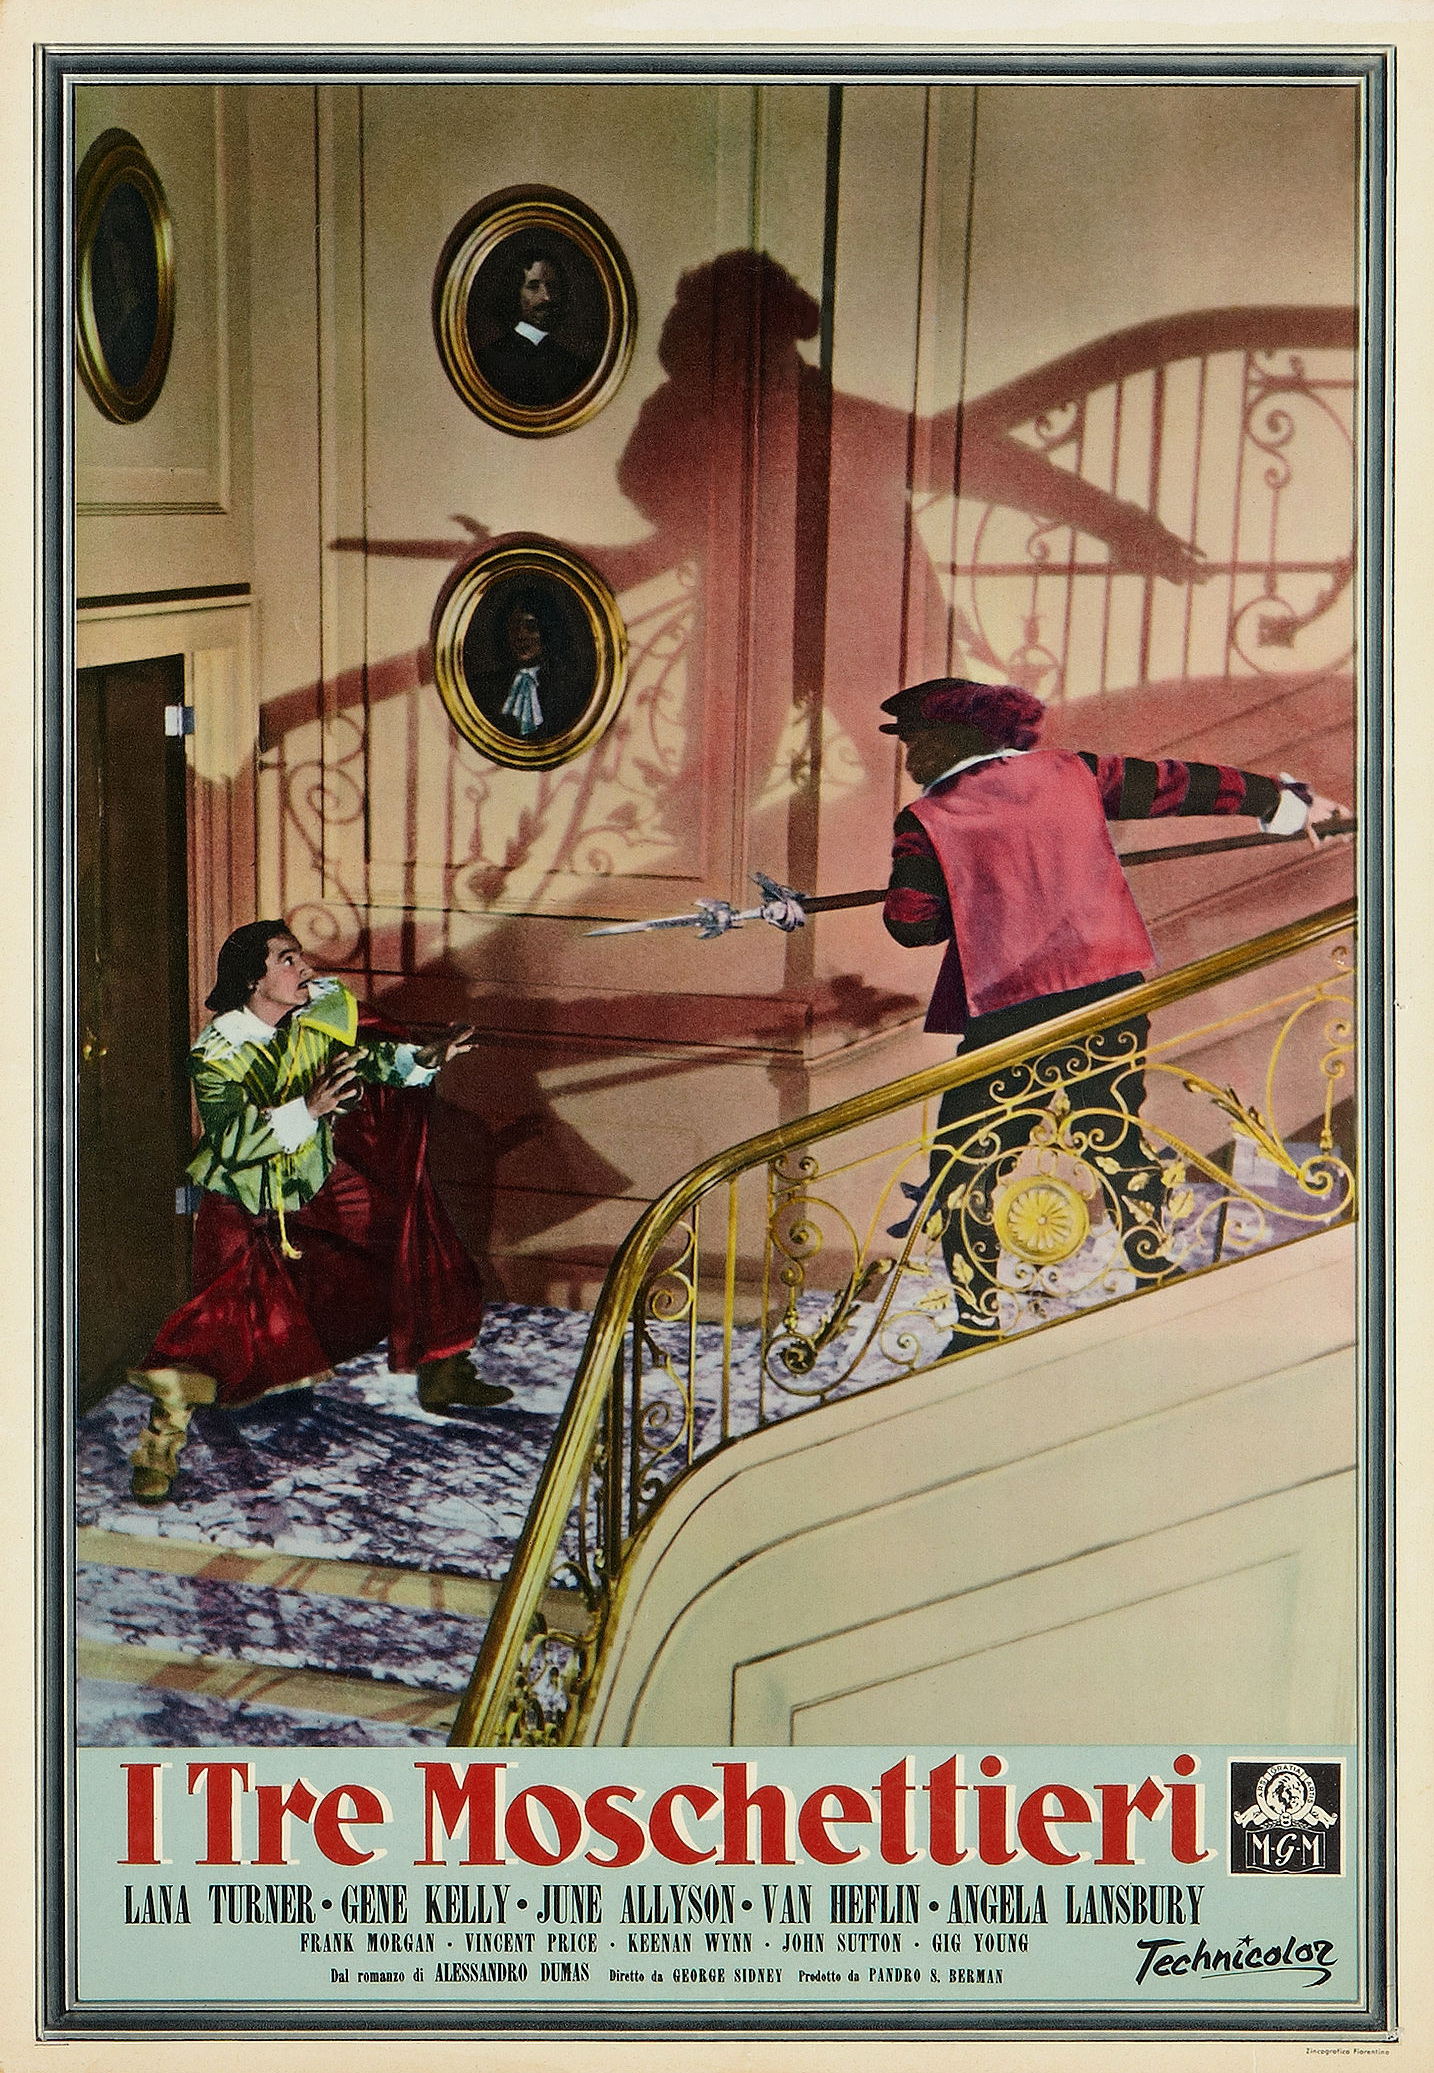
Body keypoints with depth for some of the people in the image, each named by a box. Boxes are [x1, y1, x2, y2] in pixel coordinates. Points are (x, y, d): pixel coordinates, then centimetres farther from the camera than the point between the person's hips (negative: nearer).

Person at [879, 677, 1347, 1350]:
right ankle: (1154, 1269, 29)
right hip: (1111, 989, 5)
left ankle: (978, 1325, 6)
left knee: (963, 1162, 6)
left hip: (1008, 1012, -4)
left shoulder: (925, 821, -2)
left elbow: (910, 923, -6)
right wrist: (1285, 800, 29)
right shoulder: (1070, 772, 9)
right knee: (1114, 1135, 22)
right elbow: (1175, 784, 17)